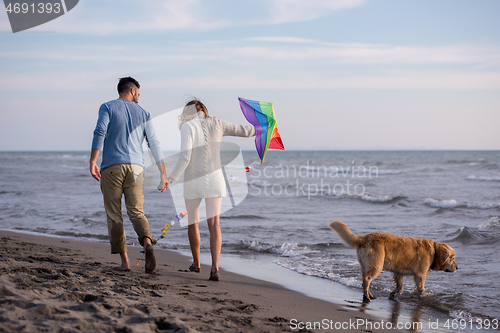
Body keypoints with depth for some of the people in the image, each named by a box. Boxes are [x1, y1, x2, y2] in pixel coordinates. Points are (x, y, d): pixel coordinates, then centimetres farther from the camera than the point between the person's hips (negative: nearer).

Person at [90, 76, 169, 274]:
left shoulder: (107, 107, 8)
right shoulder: (143, 114, 15)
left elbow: (100, 133, -9)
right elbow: (154, 145, 10)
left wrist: (92, 162, -13)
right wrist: (163, 174, 12)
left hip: (112, 167, -2)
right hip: (136, 167, 2)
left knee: (114, 215, 5)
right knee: (136, 212, 0)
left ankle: (124, 261, 1)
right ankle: (147, 244, -29)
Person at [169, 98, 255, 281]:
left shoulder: (188, 127, -9)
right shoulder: (217, 124, 3)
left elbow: (185, 157, -19)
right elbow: (243, 131, 14)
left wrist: (171, 179, -16)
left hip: (193, 182, -2)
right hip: (214, 180, 2)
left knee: (192, 223, 18)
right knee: (214, 224, -4)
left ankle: (196, 263, 31)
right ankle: (215, 268, -20)